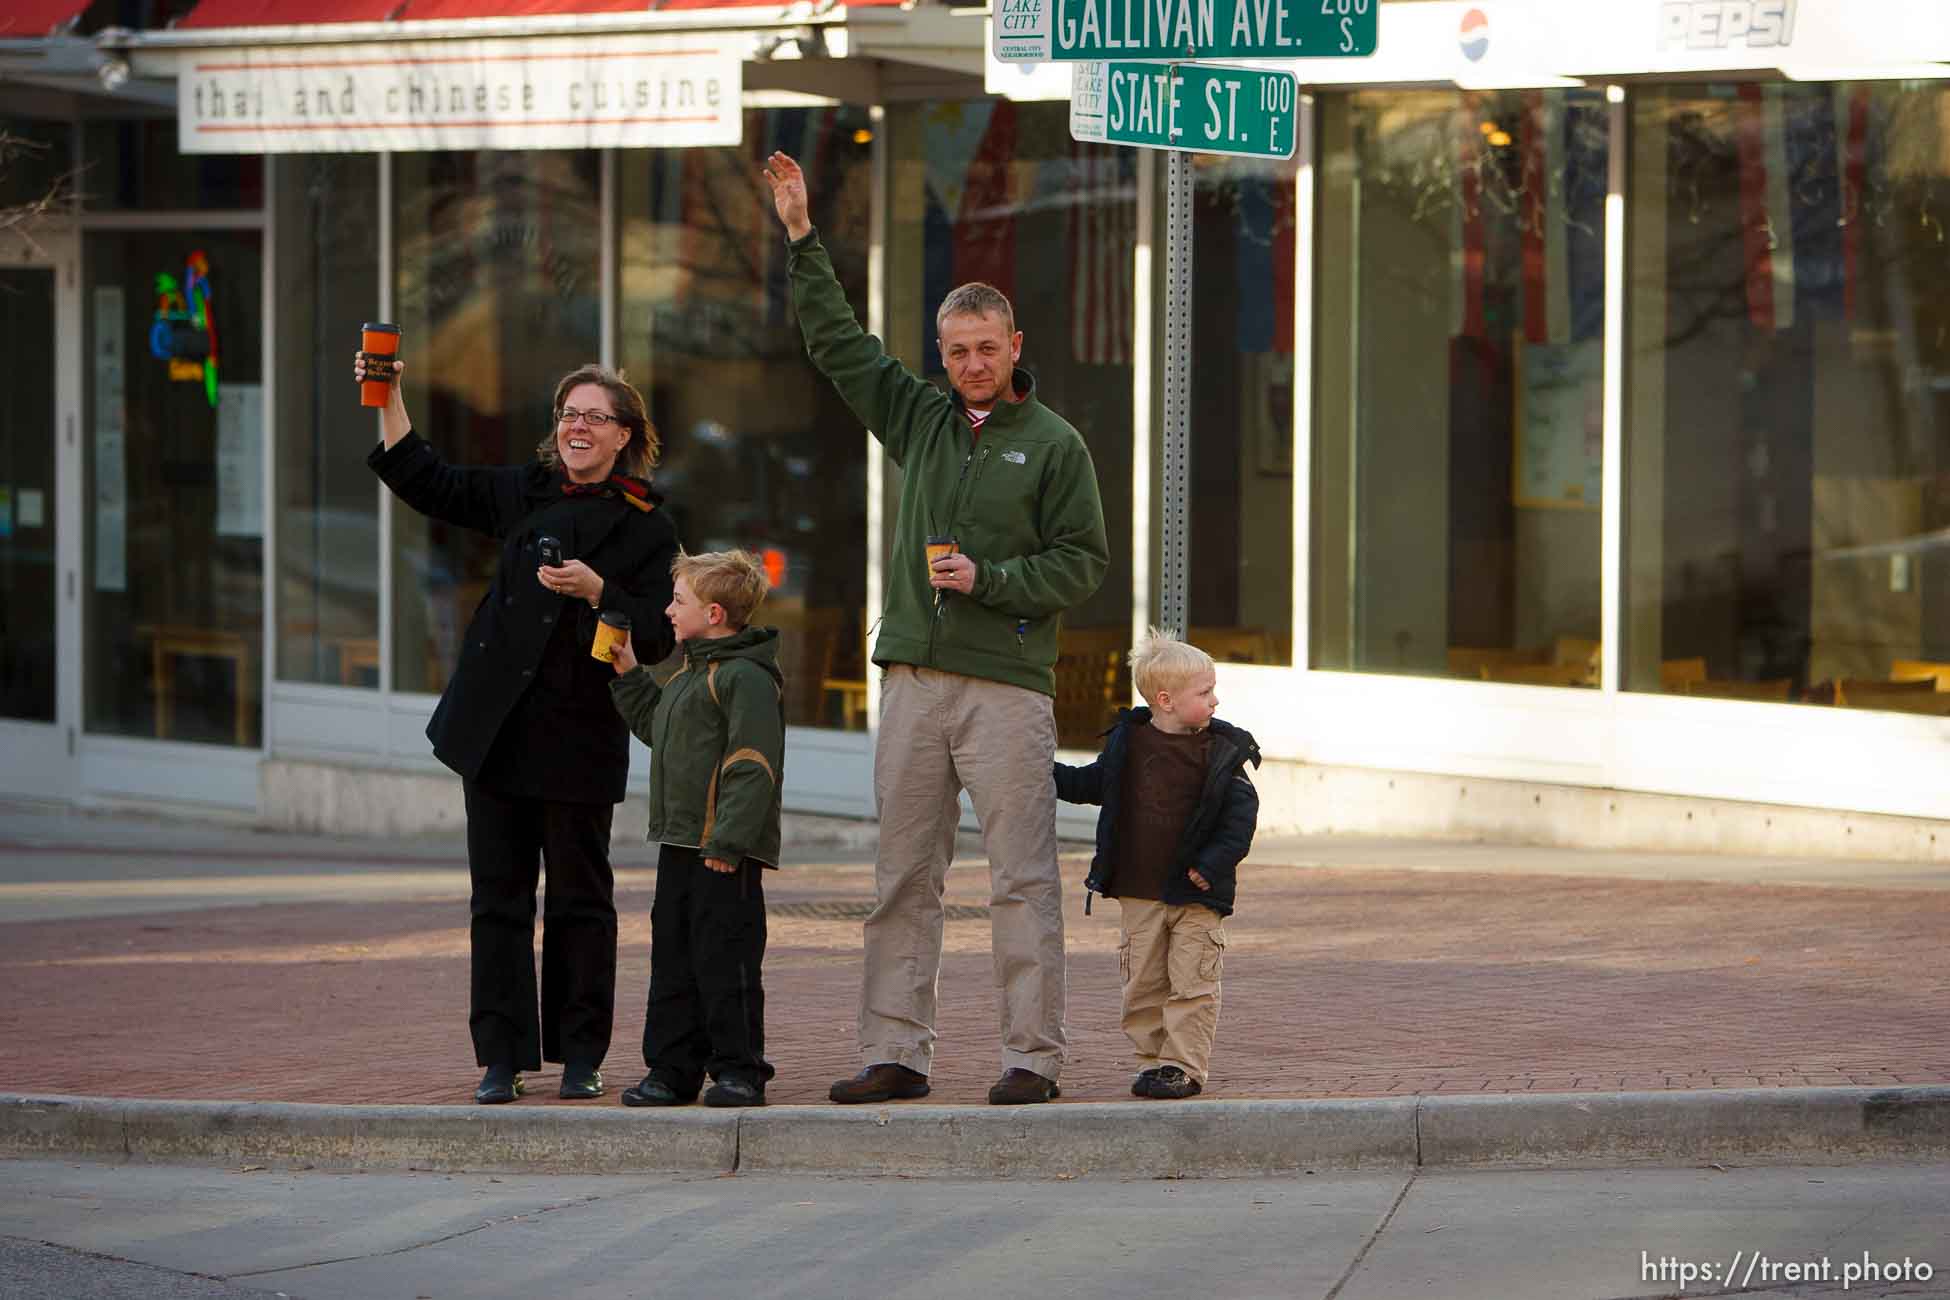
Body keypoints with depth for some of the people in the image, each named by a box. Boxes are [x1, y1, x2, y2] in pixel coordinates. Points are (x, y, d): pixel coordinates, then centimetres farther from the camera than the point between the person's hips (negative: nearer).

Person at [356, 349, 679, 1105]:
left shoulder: (645, 527, 0)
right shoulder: (525, 492, 12)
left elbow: (657, 637, -5)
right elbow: (428, 484, 16)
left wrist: (596, 591, -20)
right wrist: (388, 399, 8)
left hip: (579, 737, -4)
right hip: (496, 727, 4)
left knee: (578, 897, 1)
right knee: (498, 894, 3)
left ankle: (581, 1056, 10)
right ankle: (501, 1057, 6)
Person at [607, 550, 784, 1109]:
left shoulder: (746, 678, -14)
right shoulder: (690, 674, 18)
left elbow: (753, 766, -20)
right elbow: (656, 727, 34)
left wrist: (729, 842, -24)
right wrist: (629, 675, 24)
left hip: (725, 852, -10)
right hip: (681, 844, 10)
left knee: (723, 959, -5)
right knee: (673, 958, 10)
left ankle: (739, 1070, 2)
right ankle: (672, 1069, 16)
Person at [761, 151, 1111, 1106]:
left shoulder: (1054, 444, 3)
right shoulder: (920, 419, 15)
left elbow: (1083, 560, 1)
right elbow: (838, 344, 19)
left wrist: (989, 580, -11)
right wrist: (802, 240, 15)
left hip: (1008, 683, -5)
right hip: (914, 675, 5)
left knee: (1022, 880, -6)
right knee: (902, 875, 4)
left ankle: (1032, 1055, -4)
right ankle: (896, 1052, 8)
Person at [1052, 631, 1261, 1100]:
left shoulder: (1220, 750, -5)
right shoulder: (1128, 742, 2)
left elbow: (1241, 813, -6)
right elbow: (1091, 785, 17)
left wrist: (1213, 863, -15)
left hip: (1195, 894, -3)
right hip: (1139, 893, 3)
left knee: (1191, 984, -4)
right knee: (1143, 985, 7)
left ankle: (1184, 1065, 0)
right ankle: (1153, 1059, 17)